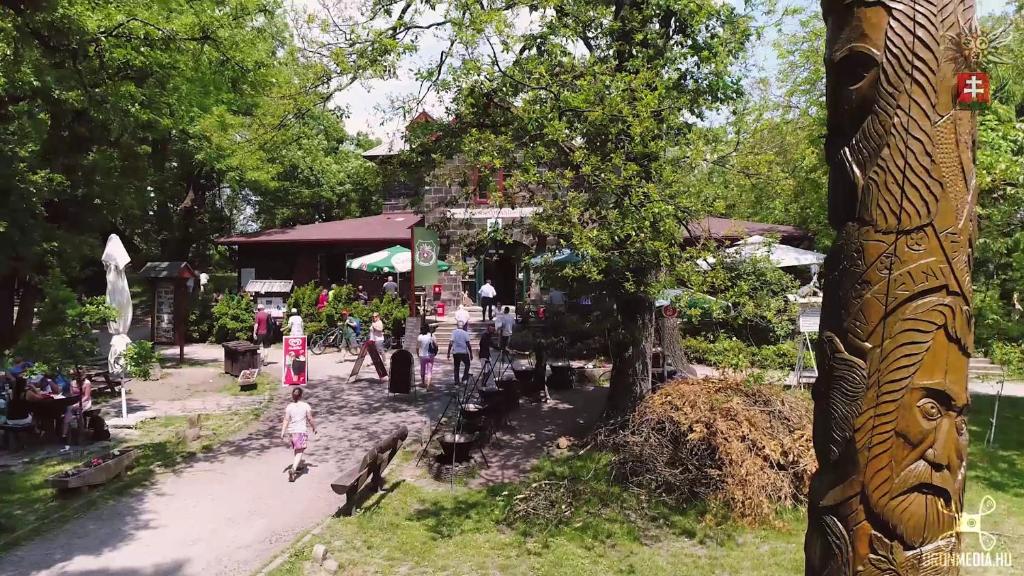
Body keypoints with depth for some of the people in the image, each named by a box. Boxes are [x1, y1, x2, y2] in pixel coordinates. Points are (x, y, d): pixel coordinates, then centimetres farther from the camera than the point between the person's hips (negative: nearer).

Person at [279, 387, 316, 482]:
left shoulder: (289, 407, -1)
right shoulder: (306, 406, -5)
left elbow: (286, 421, -6)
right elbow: (310, 419, 0)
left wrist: (282, 432, -5)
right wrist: (314, 427, 15)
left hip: (291, 431, 3)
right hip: (302, 431, -3)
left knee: (296, 450, 23)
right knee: (299, 452, -6)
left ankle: (298, 465, 42)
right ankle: (293, 469, -25)